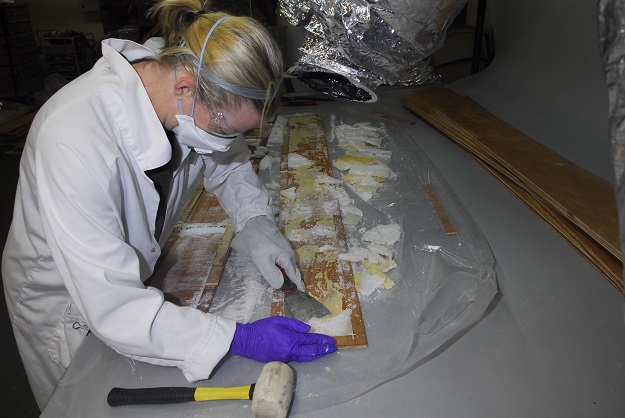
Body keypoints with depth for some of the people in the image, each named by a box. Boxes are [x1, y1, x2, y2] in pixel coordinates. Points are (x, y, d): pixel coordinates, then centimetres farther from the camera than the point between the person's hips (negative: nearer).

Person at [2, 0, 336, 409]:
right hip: (65, 304, -5)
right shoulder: (75, 139, -41)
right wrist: (240, 338, -40)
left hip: (135, 276, 5)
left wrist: (257, 225, -17)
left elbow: (231, 163, 0)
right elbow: (113, 305, -39)